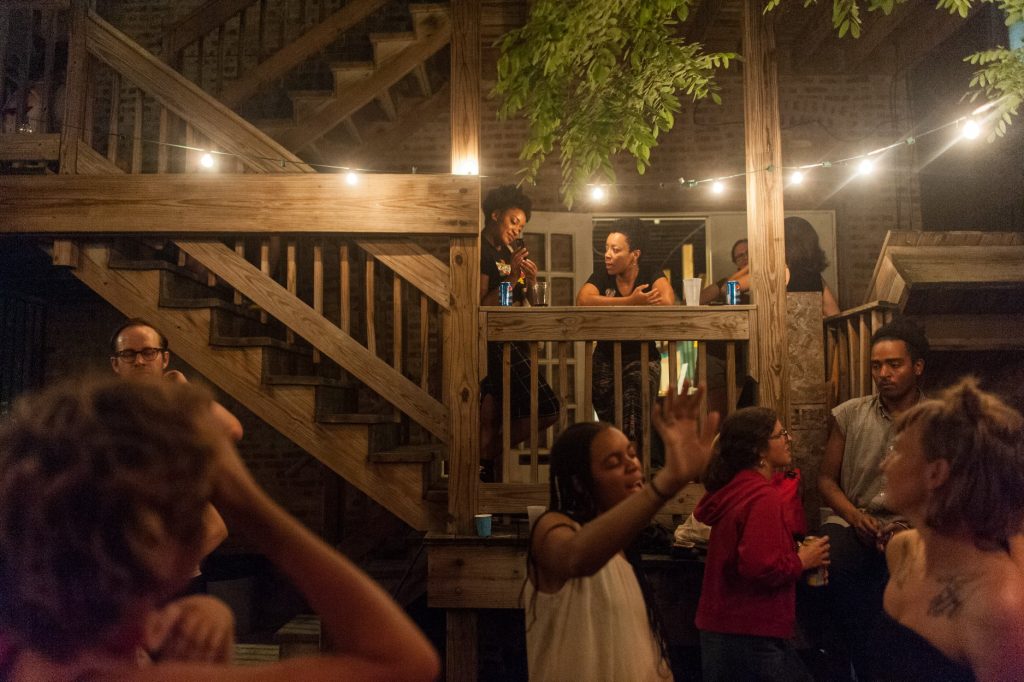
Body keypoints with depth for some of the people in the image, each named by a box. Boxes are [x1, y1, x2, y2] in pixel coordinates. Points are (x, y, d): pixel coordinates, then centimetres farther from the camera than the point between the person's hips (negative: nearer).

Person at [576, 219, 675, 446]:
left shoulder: (651, 274, -2)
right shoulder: (601, 277, 3)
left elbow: (667, 302, -23)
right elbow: (582, 300, -18)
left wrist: (610, 306, -14)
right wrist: (632, 301, -25)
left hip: (642, 358, -2)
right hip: (605, 358, 3)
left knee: (633, 425, -19)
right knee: (609, 426, -3)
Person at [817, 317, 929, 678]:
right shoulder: (848, 414, 8)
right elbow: (826, 478, 9)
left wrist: (914, 524, -14)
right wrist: (856, 516, -10)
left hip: (910, 528, 0)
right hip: (851, 522, 0)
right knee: (832, 564, -31)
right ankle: (865, 665, -7)